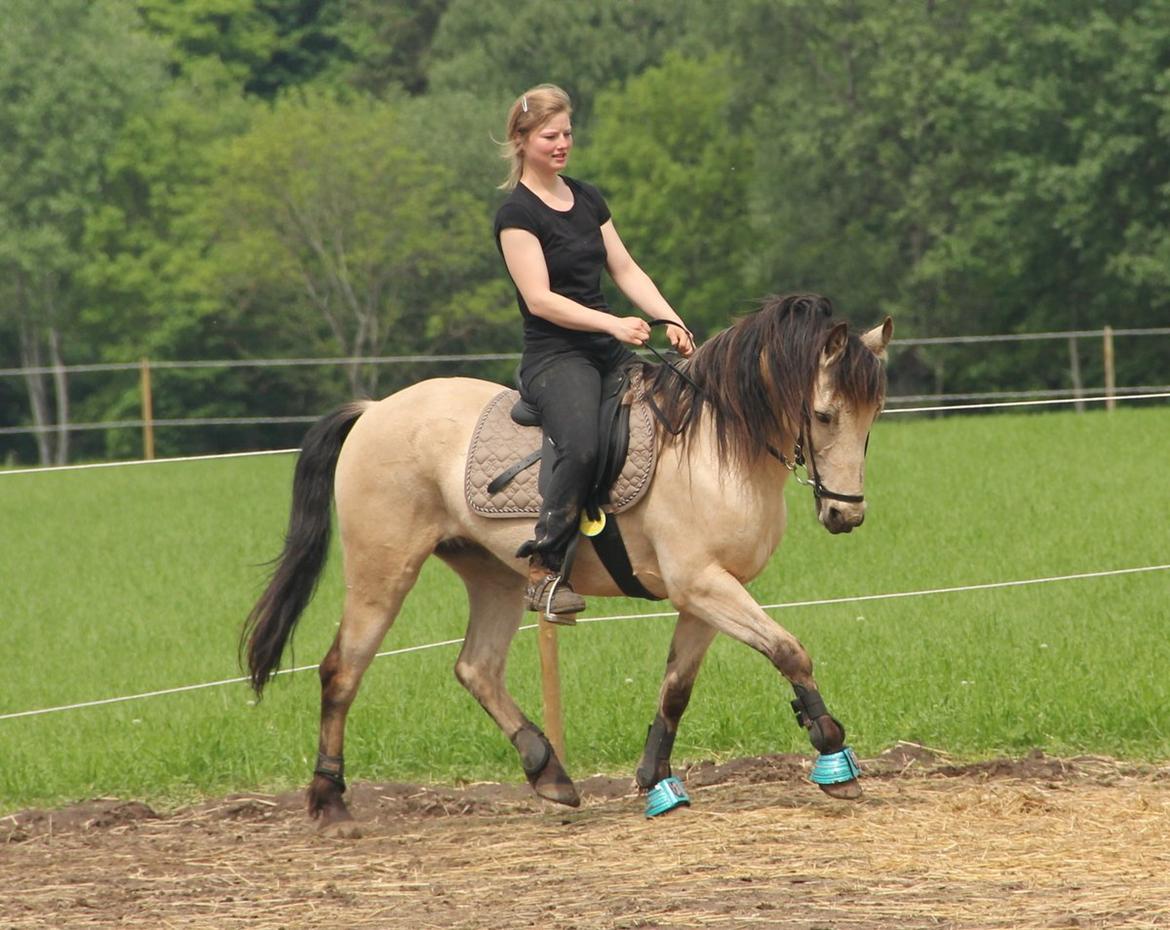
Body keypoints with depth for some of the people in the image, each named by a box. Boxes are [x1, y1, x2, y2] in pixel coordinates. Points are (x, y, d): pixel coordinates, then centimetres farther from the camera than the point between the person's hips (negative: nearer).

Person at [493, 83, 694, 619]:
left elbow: (625, 270, 14)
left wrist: (671, 321, -2)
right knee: (581, 447, -33)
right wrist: (614, 325, -23)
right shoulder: (517, 213, -6)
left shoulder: (587, 198, 17)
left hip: (609, 351, 8)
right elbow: (540, 299, -14)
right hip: (554, 355, -8)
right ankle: (542, 573, -26)